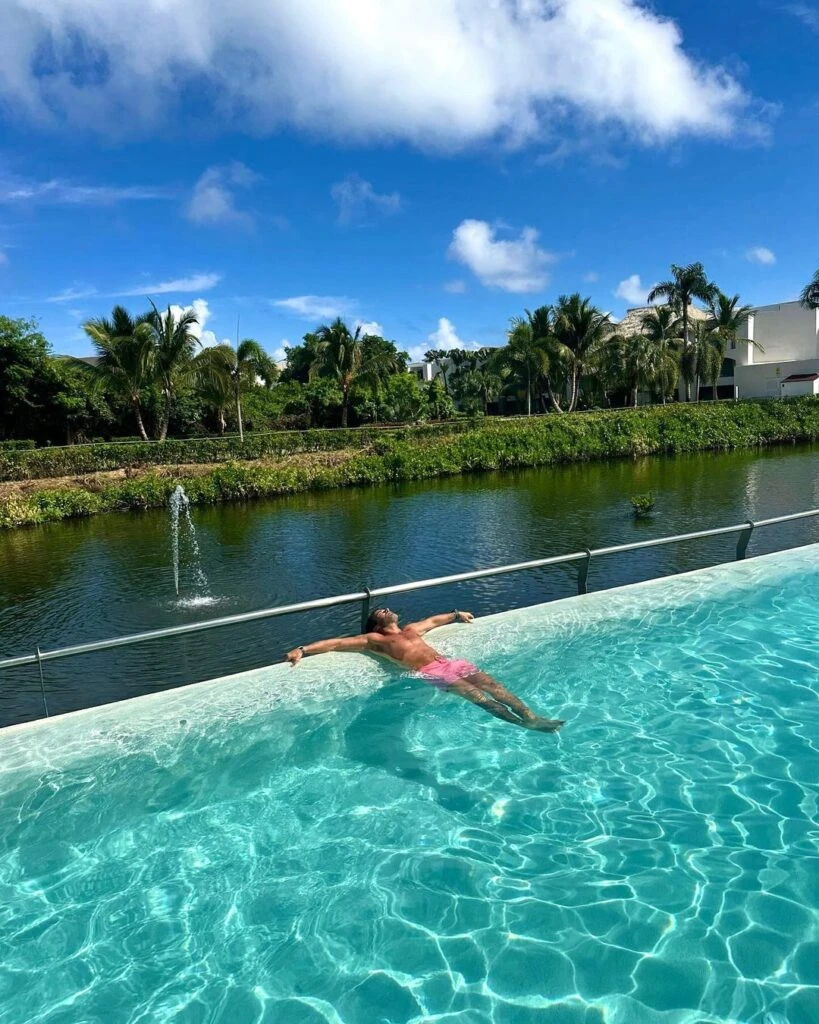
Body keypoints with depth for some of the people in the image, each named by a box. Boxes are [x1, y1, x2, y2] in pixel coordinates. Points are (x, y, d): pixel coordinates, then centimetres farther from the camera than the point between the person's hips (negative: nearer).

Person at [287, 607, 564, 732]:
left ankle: (533, 717, -26)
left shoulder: (411, 629, 31)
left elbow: (434, 619, 49)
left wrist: (456, 615, 61)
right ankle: (523, 724, -39)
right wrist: (303, 650, -3)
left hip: (450, 662, 7)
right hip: (431, 672, -7)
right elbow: (336, 643, 5)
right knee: (474, 694, -27)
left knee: (493, 685, -15)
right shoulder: (374, 639, 12)